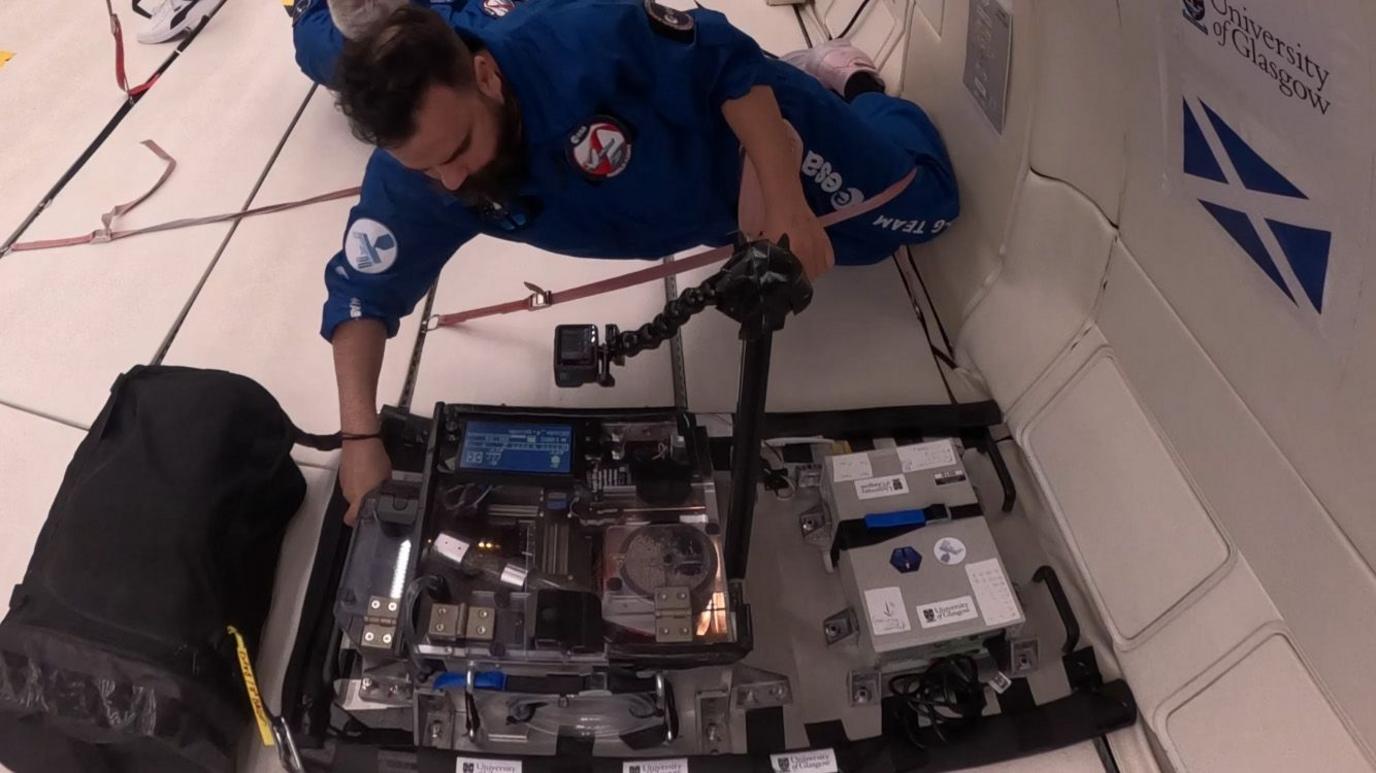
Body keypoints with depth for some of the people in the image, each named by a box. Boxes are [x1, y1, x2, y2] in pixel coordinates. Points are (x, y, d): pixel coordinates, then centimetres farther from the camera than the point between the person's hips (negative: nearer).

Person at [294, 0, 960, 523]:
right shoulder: (405, 183, -30)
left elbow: (732, 63, -31)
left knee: (922, 206, 14)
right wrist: (360, 435, -32)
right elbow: (363, 291, -21)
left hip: (743, 120, -3)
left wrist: (787, 200, -37)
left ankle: (847, 84, 42)